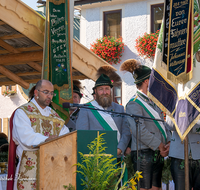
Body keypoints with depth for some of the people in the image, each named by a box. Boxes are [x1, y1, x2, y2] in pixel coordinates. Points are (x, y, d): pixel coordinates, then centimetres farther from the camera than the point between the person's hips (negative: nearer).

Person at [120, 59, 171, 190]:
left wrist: (168, 142, 0)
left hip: (158, 154, 8)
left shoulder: (154, 101, 17)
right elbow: (139, 131, -18)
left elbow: (162, 124, 18)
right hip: (143, 153, -8)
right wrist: (159, 145, -14)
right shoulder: (134, 103, -9)